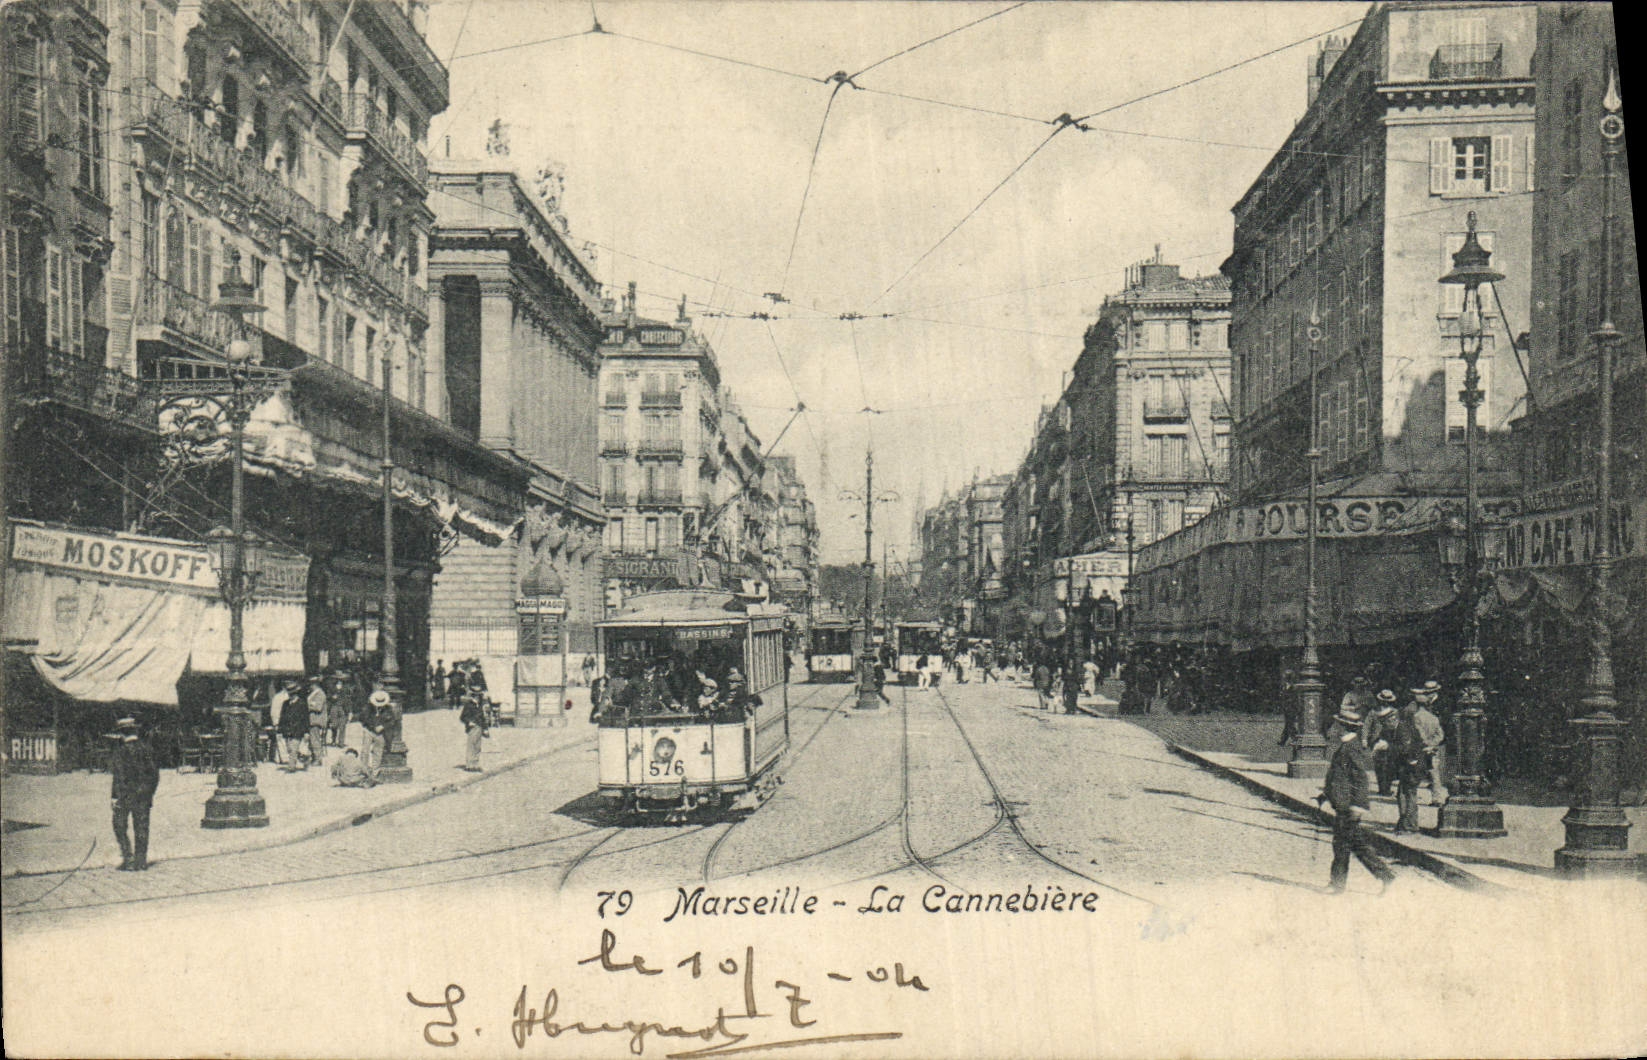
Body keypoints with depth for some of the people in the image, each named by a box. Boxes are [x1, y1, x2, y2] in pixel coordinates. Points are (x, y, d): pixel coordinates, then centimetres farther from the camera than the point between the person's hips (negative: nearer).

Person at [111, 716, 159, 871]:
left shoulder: (122, 751, -12)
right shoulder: (147, 748, 5)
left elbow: (120, 777, -16)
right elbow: (155, 773, 9)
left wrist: (114, 797, -11)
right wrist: (150, 794, 17)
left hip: (126, 794, -5)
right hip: (144, 794, 5)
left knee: (119, 826, 7)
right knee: (141, 827, 9)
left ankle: (128, 858, -2)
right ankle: (141, 861, 10)